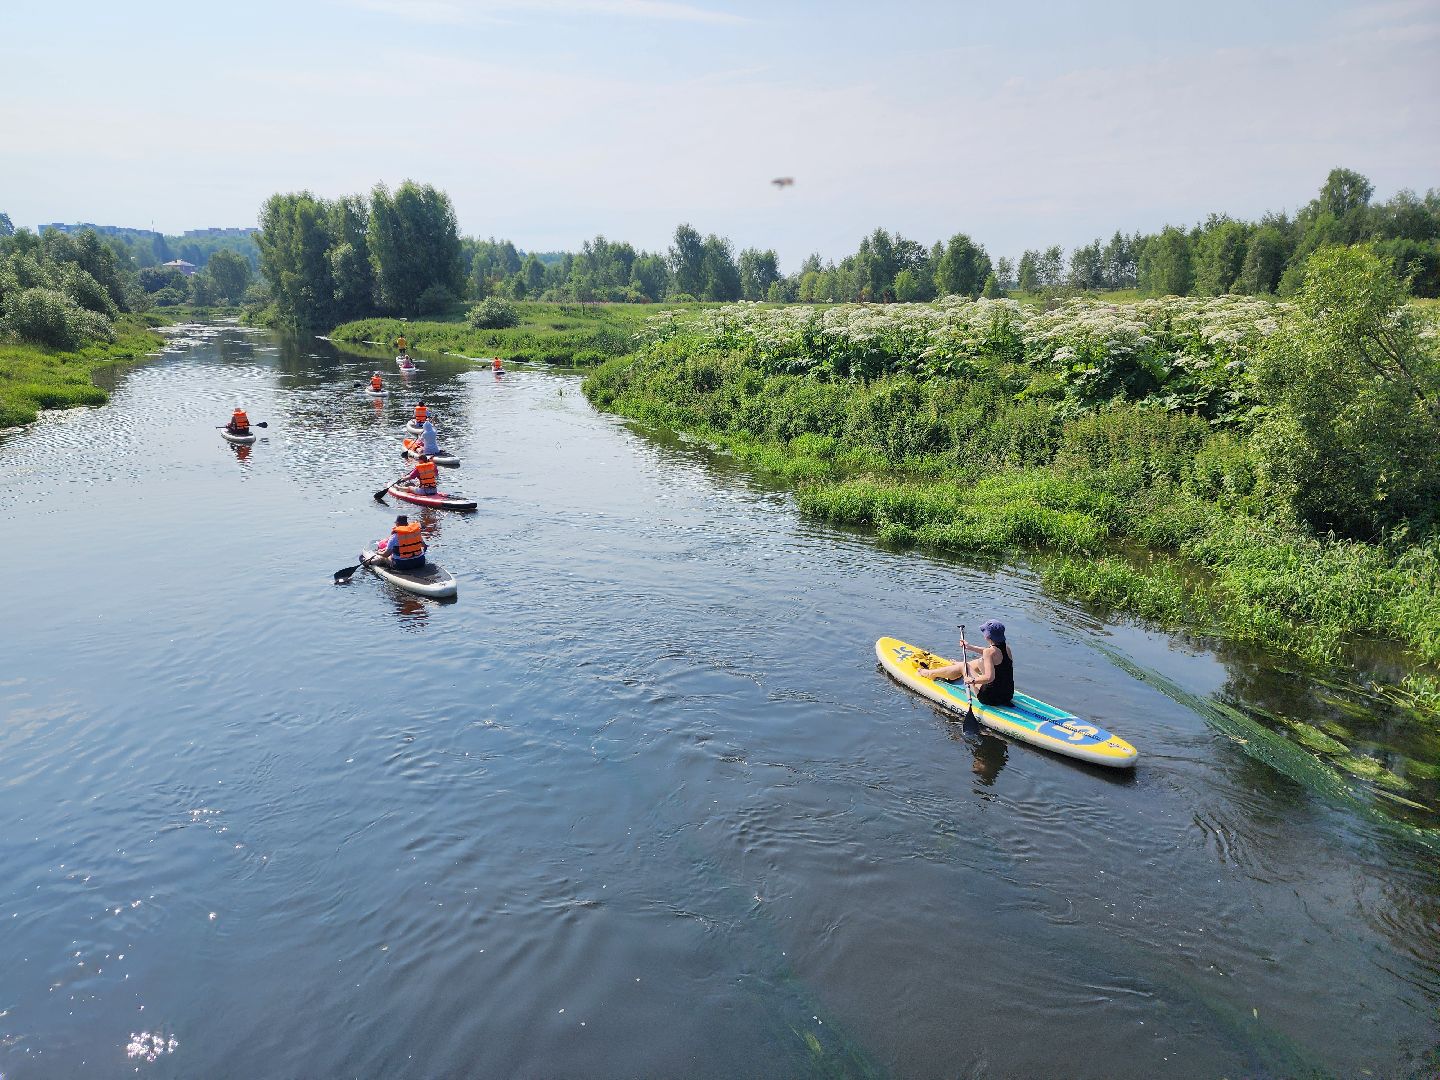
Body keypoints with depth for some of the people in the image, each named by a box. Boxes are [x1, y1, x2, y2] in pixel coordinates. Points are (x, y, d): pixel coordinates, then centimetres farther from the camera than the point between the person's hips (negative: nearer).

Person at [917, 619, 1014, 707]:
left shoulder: (989, 652, -22)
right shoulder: (1007, 648, 3)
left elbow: (989, 677, -32)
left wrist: (972, 680, -19)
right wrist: (970, 647, 32)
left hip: (990, 698, -8)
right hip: (1009, 695, 8)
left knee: (962, 667, 11)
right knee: (980, 662, 27)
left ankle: (927, 673, 34)